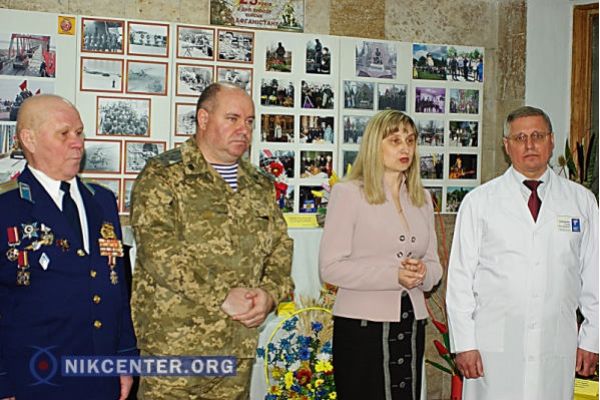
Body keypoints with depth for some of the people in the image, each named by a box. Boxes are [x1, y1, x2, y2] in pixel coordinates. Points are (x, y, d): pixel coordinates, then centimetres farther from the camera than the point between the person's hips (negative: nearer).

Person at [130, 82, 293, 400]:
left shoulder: (260, 186, 15)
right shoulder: (163, 175, -5)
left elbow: (281, 248, 16)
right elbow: (157, 249, -17)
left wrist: (270, 293, -5)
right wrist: (222, 298, -18)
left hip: (240, 347, 6)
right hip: (175, 341, -5)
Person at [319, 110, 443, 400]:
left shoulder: (422, 199, 14)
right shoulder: (348, 193, -4)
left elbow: (434, 264, 16)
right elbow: (330, 267, -11)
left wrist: (422, 273, -8)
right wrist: (393, 275, -18)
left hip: (411, 326, 5)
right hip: (363, 325, -5)